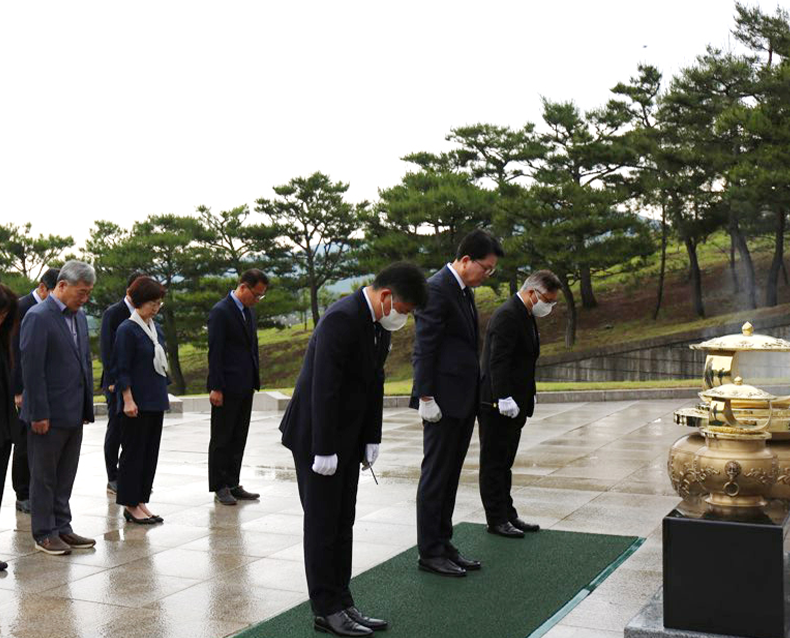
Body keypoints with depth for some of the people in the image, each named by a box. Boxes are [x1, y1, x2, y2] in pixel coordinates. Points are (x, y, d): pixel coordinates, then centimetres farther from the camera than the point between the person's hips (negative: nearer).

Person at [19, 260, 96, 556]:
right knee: (44, 476, 5)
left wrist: (87, 406, 13)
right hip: (48, 415, -7)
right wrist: (39, 414, -18)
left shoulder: (79, 316, 11)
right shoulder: (38, 317, -13)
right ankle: (44, 534, 15)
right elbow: (32, 369, -16)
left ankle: (62, 528, 24)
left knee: (65, 477, 14)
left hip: (73, 413, 7)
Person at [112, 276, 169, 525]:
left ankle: (140, 501, 18)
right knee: (133, 452, 0)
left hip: (155, 401, 8)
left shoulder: (155, 328, 12)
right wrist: (128, 400, -18)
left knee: (150, 451, 10)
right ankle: (130, 505, 9)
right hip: (136, 402, -8)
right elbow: (121, 369, -13)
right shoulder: (127, 330, -11)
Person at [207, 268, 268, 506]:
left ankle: (232, 485, 18)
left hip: (245, 387, 8)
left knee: (238, 439, 11)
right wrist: (216, 388, -19)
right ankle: (219, 488, 11)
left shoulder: (249, 312, 13)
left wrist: (254, 381, 15)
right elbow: (214, 352, -16)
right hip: (227, 388, -8)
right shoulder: (220, 312, -13)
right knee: (222, 439, 3)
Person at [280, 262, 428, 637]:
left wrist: (372, 440, 8)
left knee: (342, 523, 12)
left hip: (347, 437, 9)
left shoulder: (379, 324, 6)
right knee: (323, 523, 1)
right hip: (316, 436, -9)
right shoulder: (342, 318, -24)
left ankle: (342, 603, 21)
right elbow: (323, 389, -26)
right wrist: (324, 450, -24)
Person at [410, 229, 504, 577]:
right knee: (435, 476, 0)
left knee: (450, 476, 15)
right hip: (443, 400, -9)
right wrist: (425, 397, -20)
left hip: (463, 400, 9)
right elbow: (424, 348, -18)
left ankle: (443, 544, 24)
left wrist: (474, 395, 18)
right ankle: (429, 552, 9)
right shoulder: (436, 289, -14)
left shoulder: (464, 290, 15)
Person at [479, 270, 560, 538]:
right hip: (497, 405, -10)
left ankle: (507, 514, 24)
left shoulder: (525, 316, 15)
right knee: (494, 463, 1)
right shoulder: (507, 315, -18)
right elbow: (498, 361, -24)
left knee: (504, 463, 16)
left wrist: (528, 396, 16)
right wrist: (504, 399, -27)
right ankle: (496, 519, 7)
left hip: (513, 405, 10)